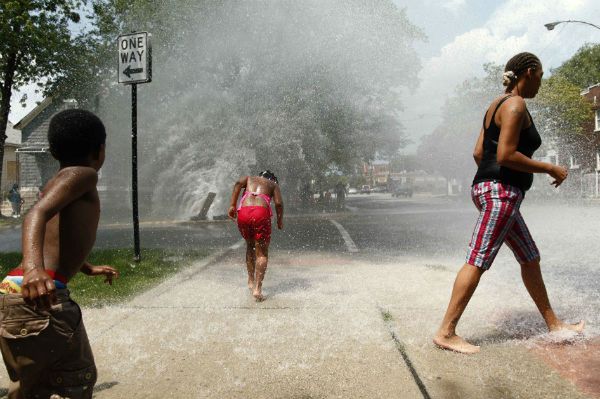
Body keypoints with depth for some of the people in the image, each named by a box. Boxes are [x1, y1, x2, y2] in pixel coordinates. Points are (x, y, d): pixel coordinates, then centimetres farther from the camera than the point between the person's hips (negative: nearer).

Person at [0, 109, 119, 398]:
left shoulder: (61, 181, 23)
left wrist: (90, 269, 53)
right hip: (35, 298, -9)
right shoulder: (82, 175, -3)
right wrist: (33, 267, -41)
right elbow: (37, 214, -22)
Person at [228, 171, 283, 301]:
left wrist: (232, 205, 1)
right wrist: (280, 220, 21)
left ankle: (251, 281, 26)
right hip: (261, 212, -2)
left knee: (250, 245, 26)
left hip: (243, 211, 2)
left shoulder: (249, 178, 31)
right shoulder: (273, 184, 27)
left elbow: (238, 183, 6)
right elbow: (278, 203, 7)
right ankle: (257, 288, -2)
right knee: (262, 253, 8)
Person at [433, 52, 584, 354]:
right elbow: (506, 155, -20)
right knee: (478, 261, -11)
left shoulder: (498, 104, 19)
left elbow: (478, 153, 17)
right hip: (501, 192, -11)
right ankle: (446, 332, -8)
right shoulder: (515, 105, -10)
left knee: (530, 258, 18)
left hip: (489, 188, 11)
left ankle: (553, 324, 30)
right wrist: (550, 169, -11)